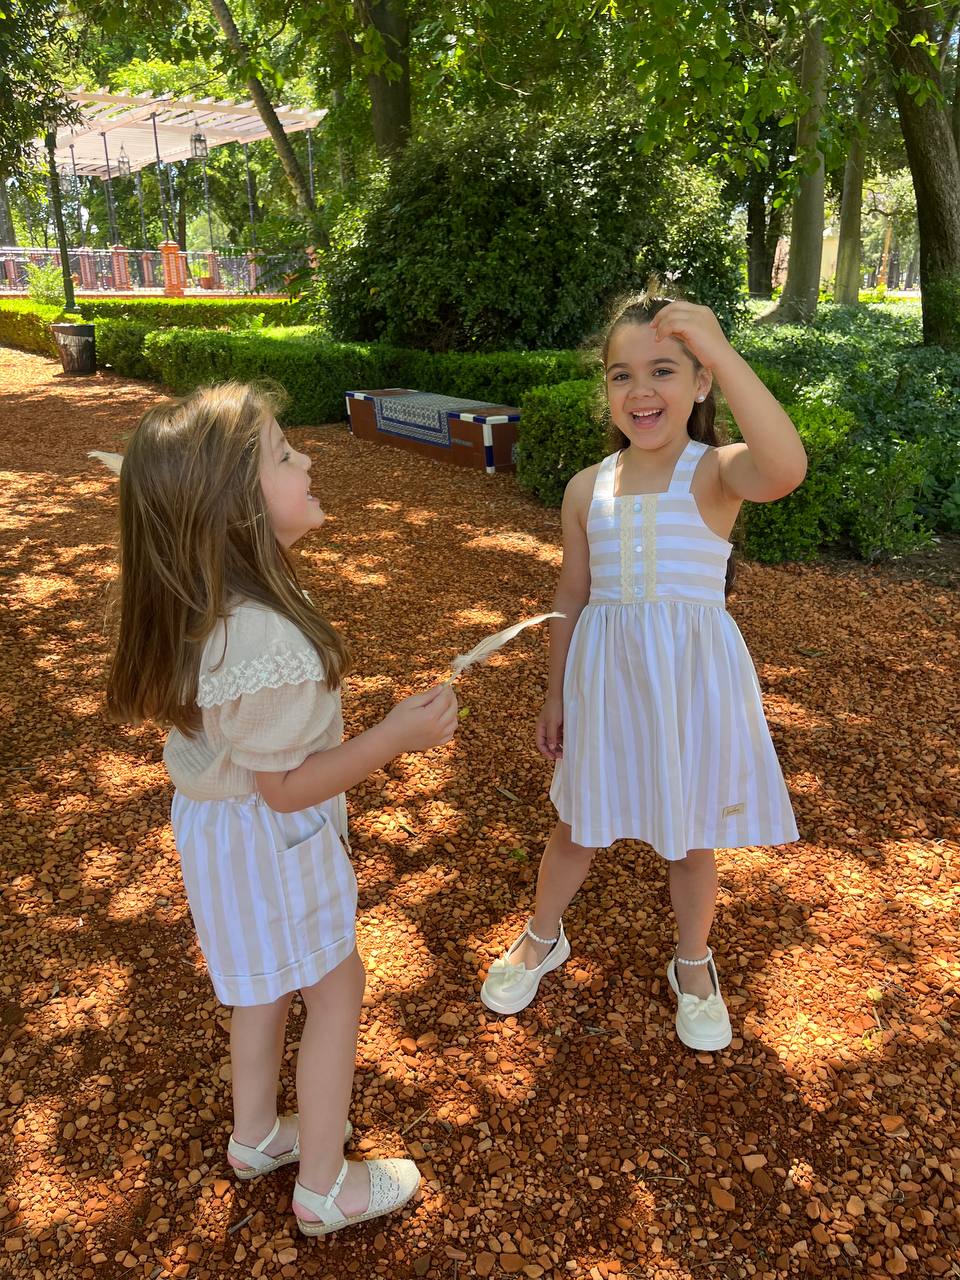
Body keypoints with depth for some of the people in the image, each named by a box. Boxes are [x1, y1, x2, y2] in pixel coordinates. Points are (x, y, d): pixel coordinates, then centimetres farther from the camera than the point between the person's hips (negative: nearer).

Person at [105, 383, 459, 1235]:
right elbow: (287, 787, -26)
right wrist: (399, 734, -22)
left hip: (220, 819, 9)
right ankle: (326, 1187, 34)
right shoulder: (265, 642, -38)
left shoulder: (209, 605, -8)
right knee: (336, 984, 13)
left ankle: (256, 1135, 52)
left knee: (270, 981, 28)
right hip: (269, 841, -9)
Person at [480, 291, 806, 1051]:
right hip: (606, 676, 3)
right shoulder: (588, 489, 0)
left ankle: (693, 965, 44)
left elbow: (786, 469, -37)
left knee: (693, 838, 16)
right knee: (579, 829, 18)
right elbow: (572, 599, 8)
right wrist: (556, 696, 12)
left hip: (692, 680, -2)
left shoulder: (716, 473, -12)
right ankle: (542, 940, 46)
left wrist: (722, 351, -36)